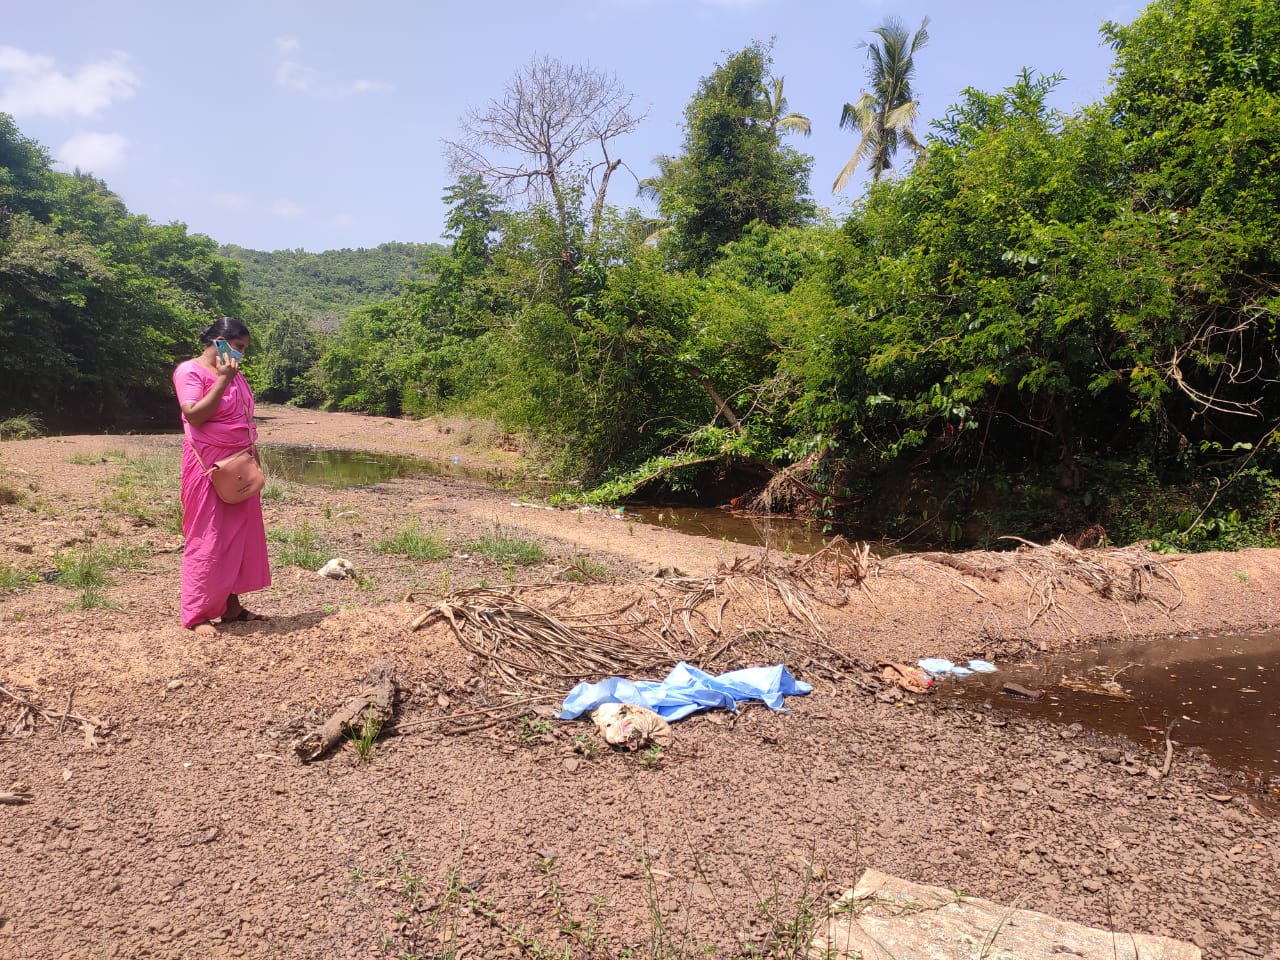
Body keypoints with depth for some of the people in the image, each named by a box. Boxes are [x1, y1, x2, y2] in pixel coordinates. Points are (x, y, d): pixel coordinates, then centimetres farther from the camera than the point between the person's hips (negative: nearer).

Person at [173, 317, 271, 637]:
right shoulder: (190, 371, -8)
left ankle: (231, 606, 18)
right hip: (209, 468, -8)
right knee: (207, 539, -5)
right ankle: (197, 615, 2)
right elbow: (194, 414, -20)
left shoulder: (234, 373, 15)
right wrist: (222, 380, -19)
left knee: (240, 536, 9)